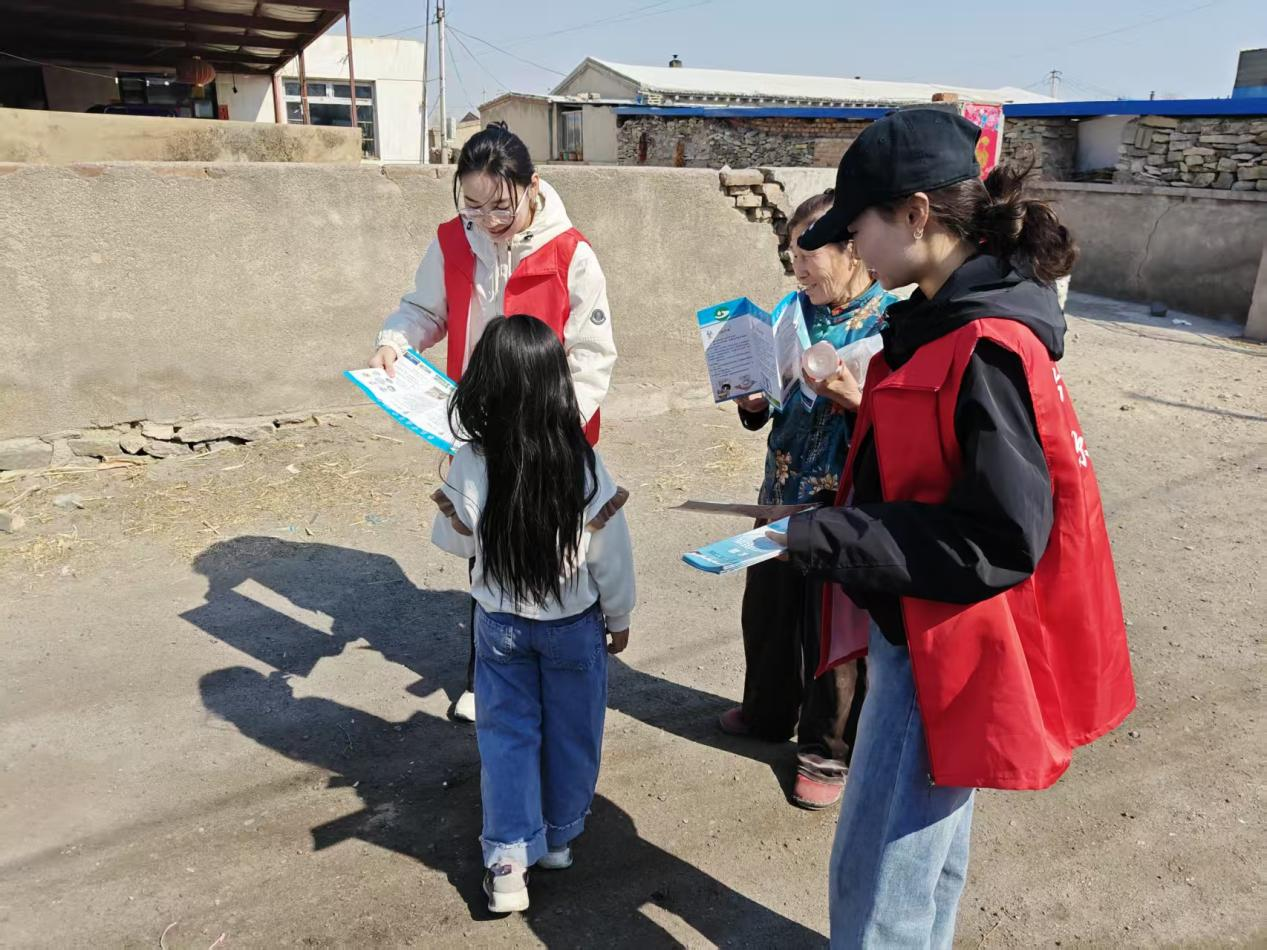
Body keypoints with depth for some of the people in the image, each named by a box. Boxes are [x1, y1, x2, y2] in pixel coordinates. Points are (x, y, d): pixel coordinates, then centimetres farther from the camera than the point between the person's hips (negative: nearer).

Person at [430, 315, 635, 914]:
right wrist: (619, 616, 4)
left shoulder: (470, 466, -20)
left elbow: (455, 540, -3)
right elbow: (610, 555, -12)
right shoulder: (583, 466, -22)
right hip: (575, 623, 0)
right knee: (570, 733, 19)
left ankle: (508, 862, 16)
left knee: (507, 735, 15)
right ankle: (558, 839, 36)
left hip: (501, 623, 1)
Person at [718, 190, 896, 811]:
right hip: (782, 493, 7)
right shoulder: (798, 310, 5)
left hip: (843, 508, -6)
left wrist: (854, 398, -29)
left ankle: (829, 750, 30)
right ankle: (768, 712, 45)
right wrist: (752, 398, -7)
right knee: (766, 608, 20)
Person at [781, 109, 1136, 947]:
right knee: (927, 846, 26)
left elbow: (1001, 540, -25)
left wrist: (828, 539, -23)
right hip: (921, 631, 9)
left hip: (948, 647, -9)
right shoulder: (942, 319, 6)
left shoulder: (987, 350, -24)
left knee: (877, 874, 3)